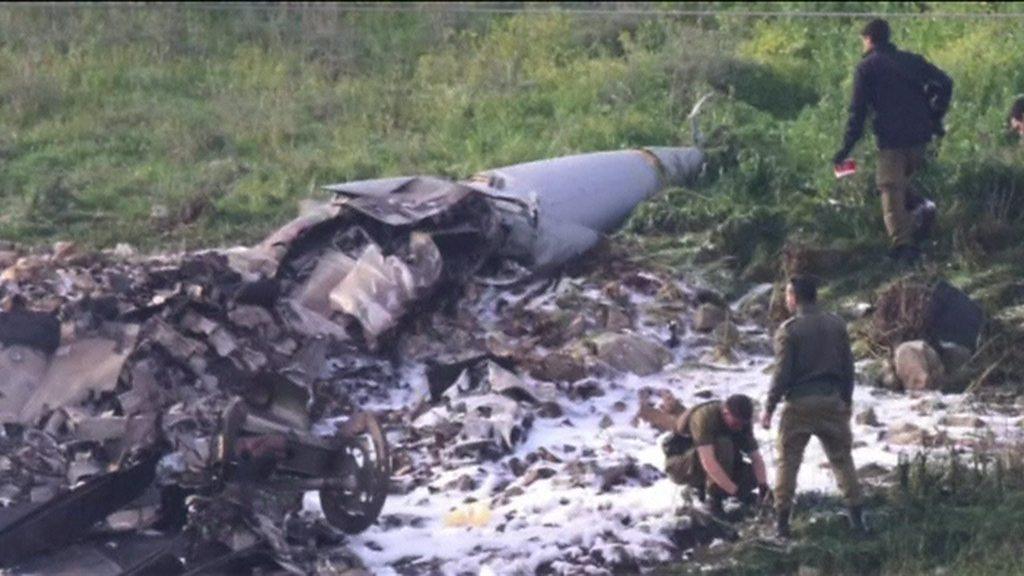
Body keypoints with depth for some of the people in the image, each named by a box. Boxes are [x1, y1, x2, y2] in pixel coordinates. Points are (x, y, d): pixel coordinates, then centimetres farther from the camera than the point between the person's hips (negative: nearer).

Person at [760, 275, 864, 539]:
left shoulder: (788, 330, -10)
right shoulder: (836, 325, 4)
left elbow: (782, 373, -11)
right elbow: (847, 366, 8)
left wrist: (769, 408, -4)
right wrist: (847, 400, 19)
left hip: (799, 403, -4)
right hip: (832, 401, 4)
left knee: (788, 460, 5)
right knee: (841, 458, 12)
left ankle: (782, 519, 4)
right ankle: (856, 515, 11)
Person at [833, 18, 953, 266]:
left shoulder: (866, 67, 1)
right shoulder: (911, 60, 14)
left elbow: (858, 110, -5)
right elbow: (945, 83, 7)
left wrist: (847, 147, -3)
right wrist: (935, 118, 13)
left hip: (891, 138, -5)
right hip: (919, 134, 5)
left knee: (891, 191, -2)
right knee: (903, 184, 21)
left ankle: (902, 244, -15)